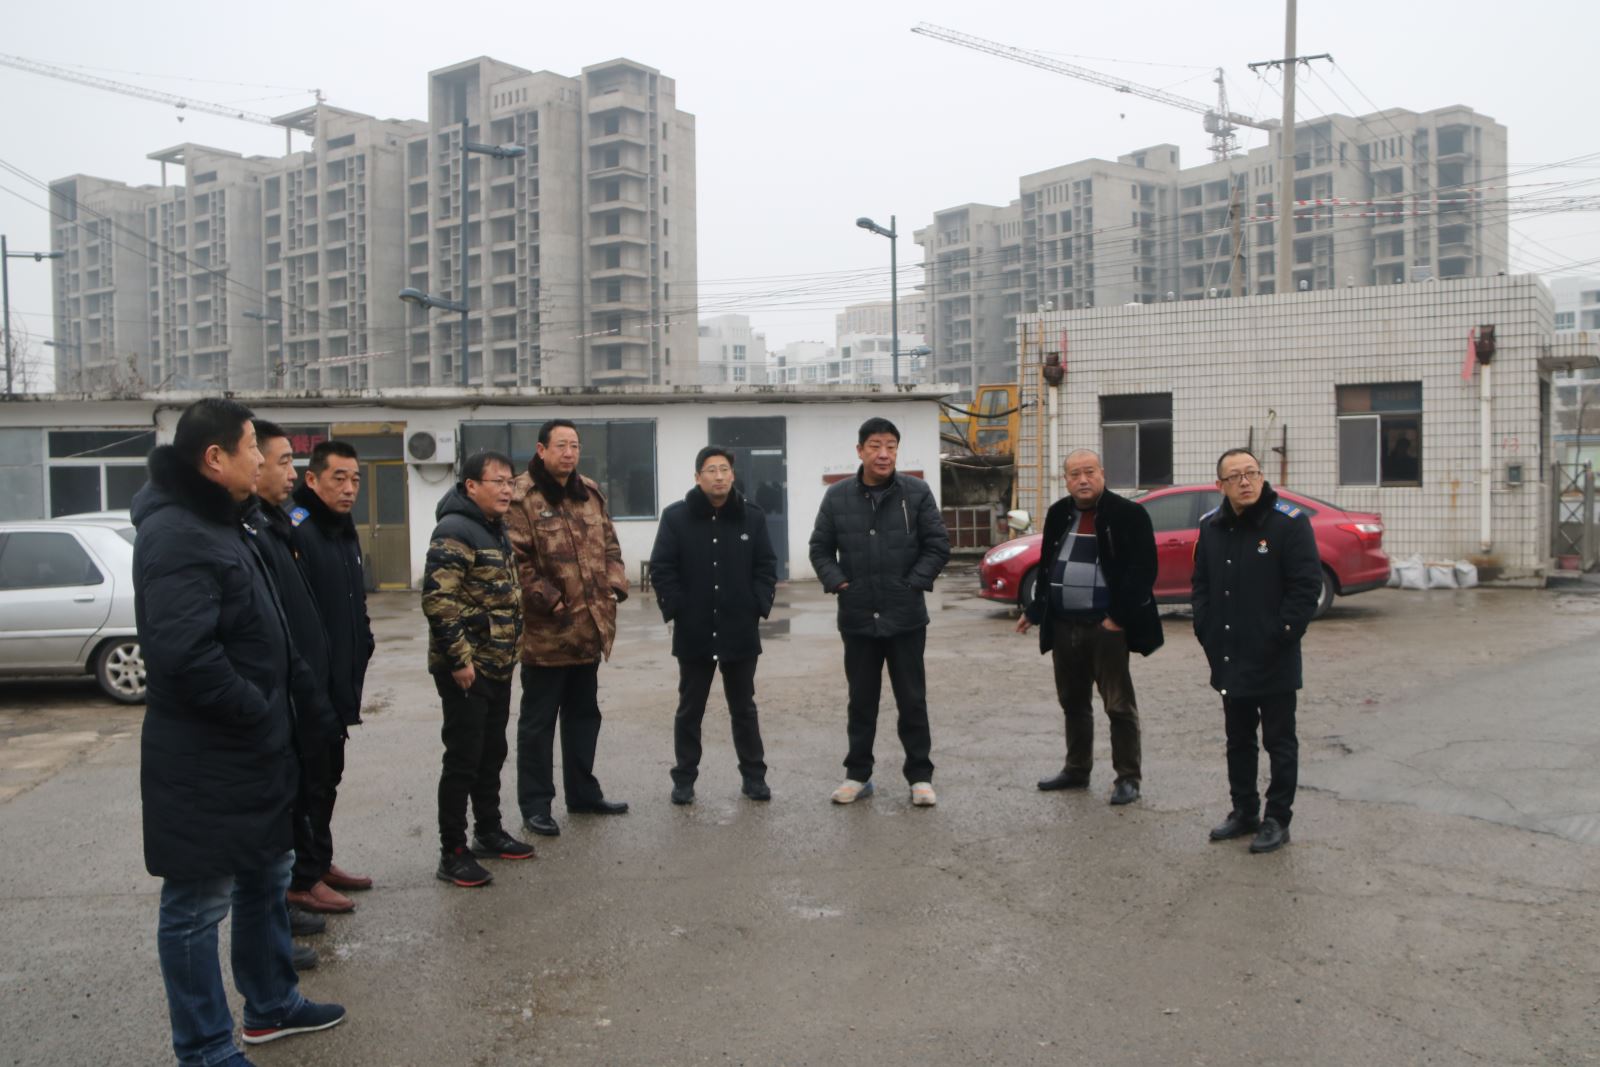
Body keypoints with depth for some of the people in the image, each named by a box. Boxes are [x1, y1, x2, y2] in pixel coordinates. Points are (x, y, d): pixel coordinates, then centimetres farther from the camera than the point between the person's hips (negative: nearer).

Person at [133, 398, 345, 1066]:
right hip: (204, 761, -11)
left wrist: (272, 717, 12)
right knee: (197, 904, 4)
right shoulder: (177, 535, -21)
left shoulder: (216, 522, 12)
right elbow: (186, 654, -31)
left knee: (266, 876, 22)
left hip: (249, 749, 11)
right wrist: (260, 713, -19)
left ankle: (272, 1005, 39)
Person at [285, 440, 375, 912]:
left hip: (339, 683, 10)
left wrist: (361, 647, 17)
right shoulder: (297, 531, -18)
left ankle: (321, 862, 30)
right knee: (310, 780, 0)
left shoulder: (344, 531, 13)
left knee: (327, 777, 18)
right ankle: (304, 879, 10)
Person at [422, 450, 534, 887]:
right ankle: (453, 852, 7)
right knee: (463, 760, -2)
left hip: (497, 666, 9)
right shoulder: (455, 532, -17)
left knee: (492, 753, 18)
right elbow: (437, 600, -24)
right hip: (465, 669, -9)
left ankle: (489, 832, 31)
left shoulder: (496, 530, 13)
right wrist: (459, 658, -23)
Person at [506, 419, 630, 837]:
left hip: (589, 629, 7)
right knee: (538, 721, 4)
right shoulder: (522, 498, -12)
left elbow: (609, 545, 17)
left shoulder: (590, 494, 11)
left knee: (584, 714, 18)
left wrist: (615, 585, 3)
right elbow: (518, 561, -17)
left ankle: (583, 793, 32)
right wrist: (548, 600, -19)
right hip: (546, 632, -7)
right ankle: (535, 805, 14)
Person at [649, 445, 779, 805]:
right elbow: (661, 569, -4)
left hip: (740, 631, 1)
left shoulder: (753, 516, 0)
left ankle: (754, 776, 22)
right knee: (689, 709, 10)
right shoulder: (676, 516, -4)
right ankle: (684, 778, 20)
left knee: (743, 708, 13)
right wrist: (676, 611, -10)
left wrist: (759, 606, -5)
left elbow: (767, 566, 4)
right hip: (693, 633, -1)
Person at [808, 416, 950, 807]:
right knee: (861, 701, 13)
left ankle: (920, 776, 18)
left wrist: (914, 583, -9)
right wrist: (837, 582, -6)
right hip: (857, 619, 2)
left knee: (913, 700, 7)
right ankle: (858, 774, 24)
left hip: (906, 618, -1)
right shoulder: (837, 496, 1)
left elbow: (938, 545, -1)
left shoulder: (917, 492, -3)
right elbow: (820, 548, 8)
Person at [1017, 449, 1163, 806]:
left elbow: (1143, 570, -13)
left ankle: (1128, 778, 10)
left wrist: (1119, 617, -17)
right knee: (1073, 703, 16)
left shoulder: (1128, 515, -8)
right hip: (1063, 626, 6)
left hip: (1106, 627, -6)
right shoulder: (1058, 514, 11)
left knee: (1119, 705, 1)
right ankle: (1076, 770, 28)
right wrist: (1035, 610, 16)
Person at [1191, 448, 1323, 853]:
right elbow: (1201, 584, 14)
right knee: (1238, 741, 16)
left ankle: (1277, 820, 16)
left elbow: (1307, 587, -13)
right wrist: (1206, 630, 4)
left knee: (1279, 743, 6)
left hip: (1274, 663, -6)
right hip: (1229, 660, 6)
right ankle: (1244, 812, 28)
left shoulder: (1289, 522, -11)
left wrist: (1281, 635, -15)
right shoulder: (1211, 526, 7)